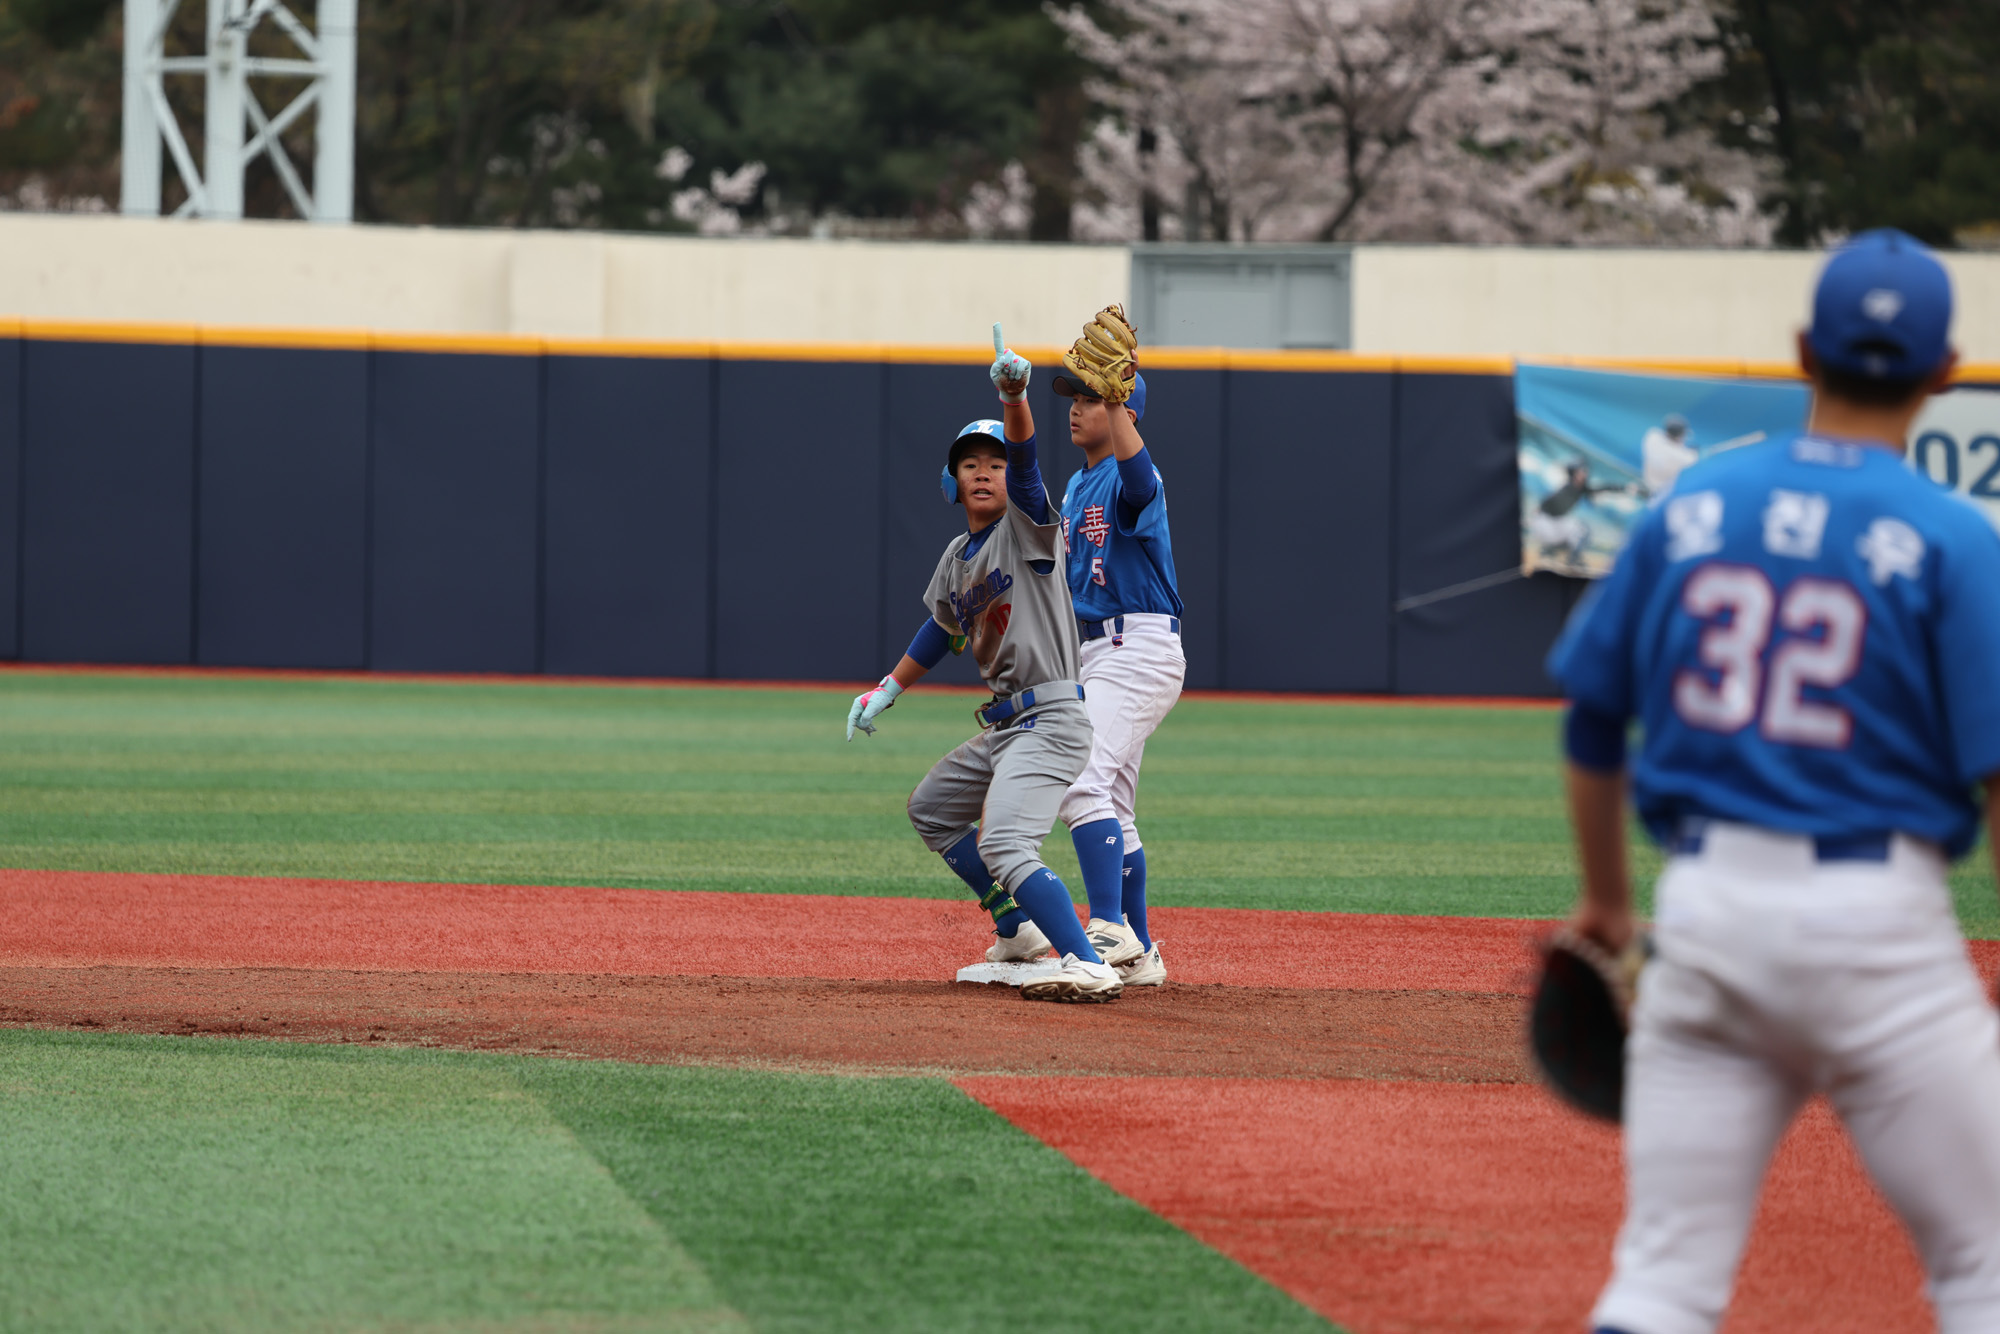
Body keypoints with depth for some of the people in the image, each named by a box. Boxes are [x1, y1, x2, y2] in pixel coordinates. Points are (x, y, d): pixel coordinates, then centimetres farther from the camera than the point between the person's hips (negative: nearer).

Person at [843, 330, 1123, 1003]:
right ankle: (1018, 931, 33)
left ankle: (1090, 965, -36)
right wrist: (888, 690, 32)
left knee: (1004, 844, -26)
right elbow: (942, 625, 30)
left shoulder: (1027, 523, -9)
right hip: (1005, 723, 10)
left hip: (1050, 718, -10)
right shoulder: (958, 556, 14)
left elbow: (1024, 457, -28)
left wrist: (1013, 397, -45)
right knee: (931, 807, 27)